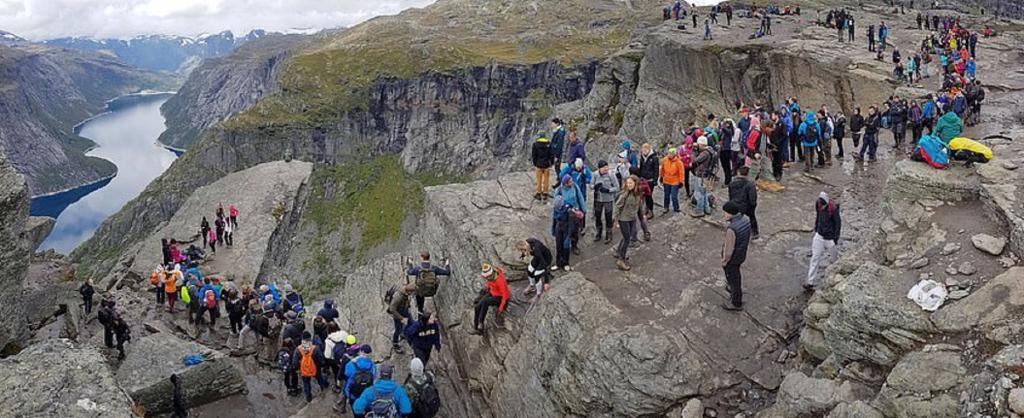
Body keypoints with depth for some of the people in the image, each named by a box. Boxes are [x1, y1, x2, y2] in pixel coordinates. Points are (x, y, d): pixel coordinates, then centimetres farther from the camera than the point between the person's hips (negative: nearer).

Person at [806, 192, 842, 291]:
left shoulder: (833, 209, -25)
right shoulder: (818, 204, -9)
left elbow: (838, 224, -14)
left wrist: (835, 240, -11)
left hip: (829, 238, -4)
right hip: (819, 235, 4)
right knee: (815, 257, 1)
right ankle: (811, 282, 2)